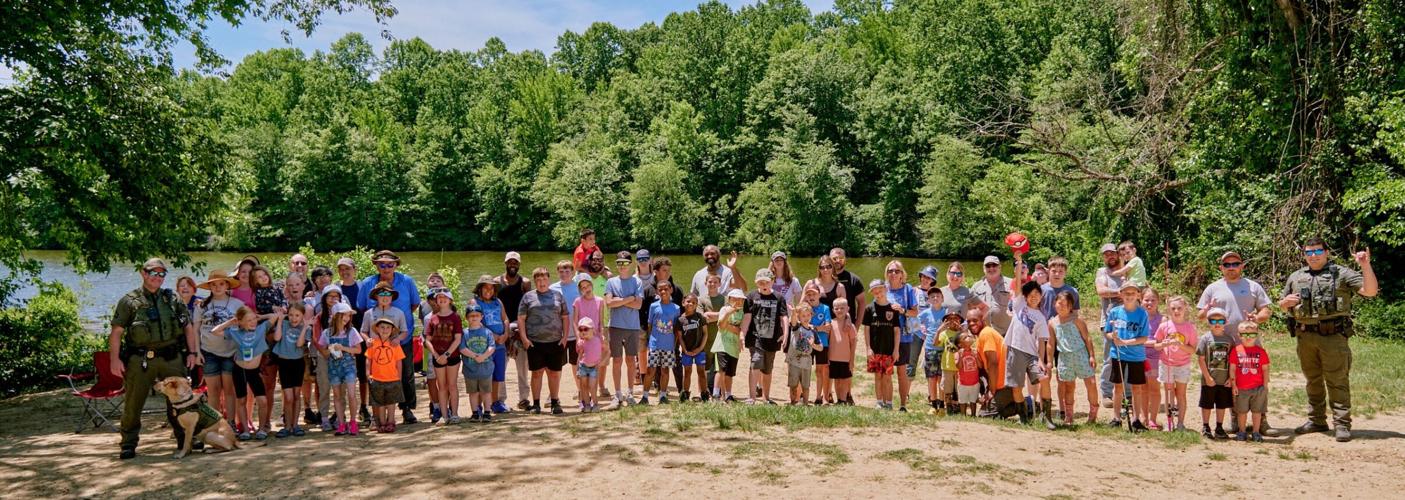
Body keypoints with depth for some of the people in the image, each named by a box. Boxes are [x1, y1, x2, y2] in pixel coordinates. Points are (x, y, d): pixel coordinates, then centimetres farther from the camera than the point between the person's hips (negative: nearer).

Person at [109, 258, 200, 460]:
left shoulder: (172, 299, 11)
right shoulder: (129, 301, 2)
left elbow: (188, 327, 14)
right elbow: (116, 332, -1)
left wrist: (193, 352, 7)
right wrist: (115, 359, -8)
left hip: (171, 358, 3)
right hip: (140, 359, -3)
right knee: (133, 404, 2)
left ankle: (185, 439, 18)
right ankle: (128, 444, 13)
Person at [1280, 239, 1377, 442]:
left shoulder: (1341, 274, 3)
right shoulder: (1295, 277, 16)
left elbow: (1370, 291, -8)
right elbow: (1282, 306, 22)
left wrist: (1365, 266, -20)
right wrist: (1286, 302, -2)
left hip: (1333, 336, -5)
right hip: (1305, 337, 5)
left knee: (1337, 381, -4)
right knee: (1313, 381, 13)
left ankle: (1342, 424, 0)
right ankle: (1316, 421, 23)